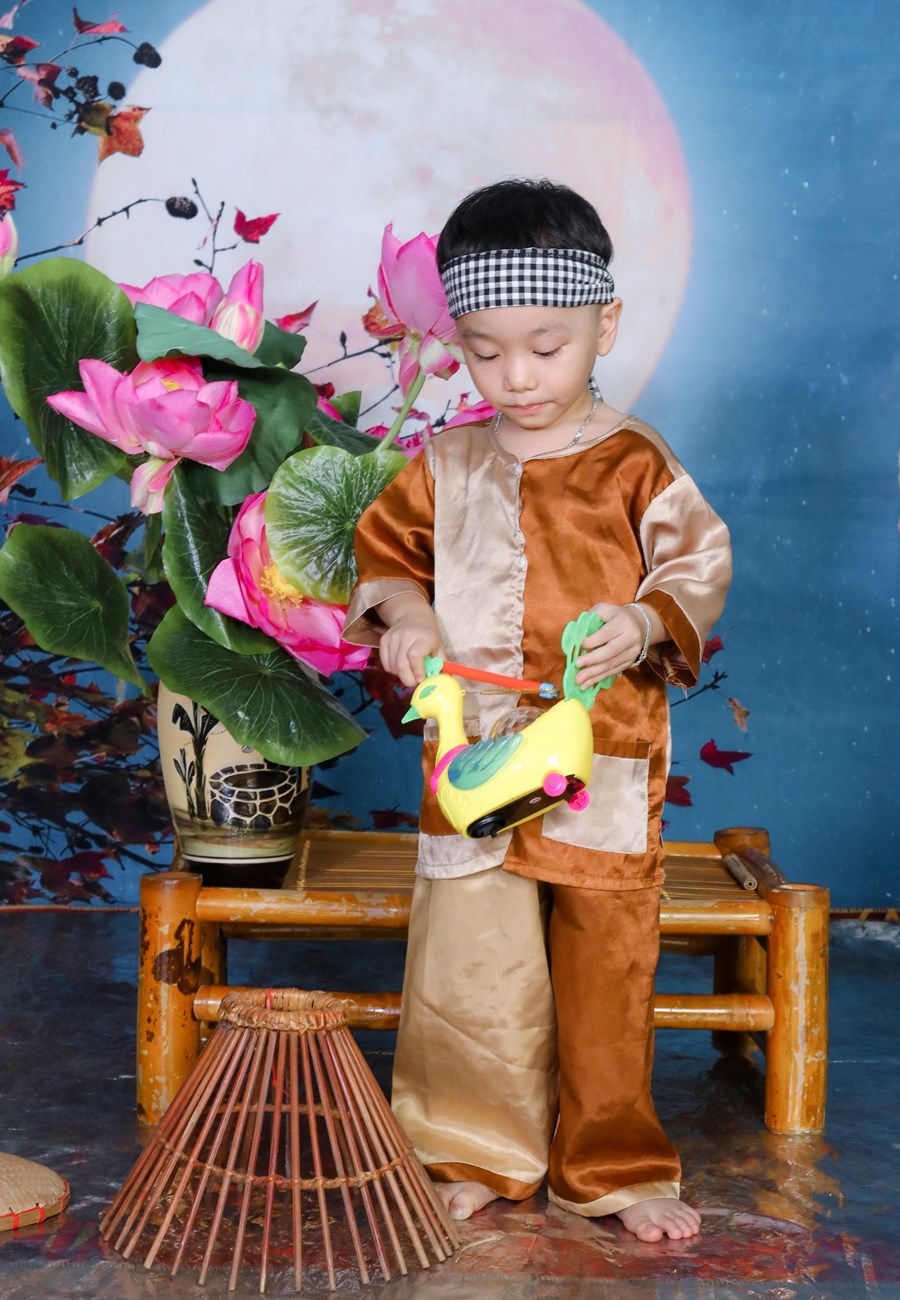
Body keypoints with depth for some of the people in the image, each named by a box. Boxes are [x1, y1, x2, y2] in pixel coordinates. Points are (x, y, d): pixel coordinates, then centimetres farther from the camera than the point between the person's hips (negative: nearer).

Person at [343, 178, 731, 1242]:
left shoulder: (635, 465, -2)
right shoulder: (446, 467, 6)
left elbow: (700, 567, -1)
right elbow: (383, 545, 17)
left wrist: (644, 622, -20)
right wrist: (402, 613, -3)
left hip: (606, 763, -1)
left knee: (608, 966, 8)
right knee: (470, 965, 4)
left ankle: (611, 1164, 25)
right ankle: (478, 1153, 23)